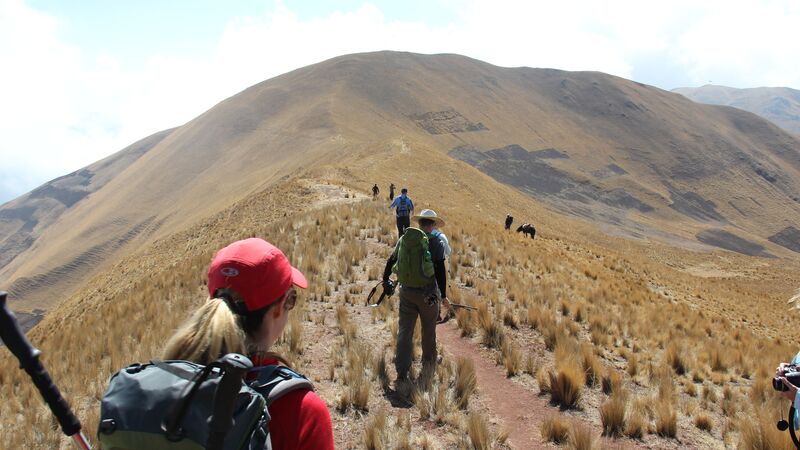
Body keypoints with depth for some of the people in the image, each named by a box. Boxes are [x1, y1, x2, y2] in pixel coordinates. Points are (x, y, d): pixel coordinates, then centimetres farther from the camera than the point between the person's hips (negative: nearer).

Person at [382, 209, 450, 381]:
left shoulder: (404, 239, 3)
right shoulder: (436, 242, -10)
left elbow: (391, 261, 13)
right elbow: (440, 270, -14)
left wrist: (385, 280, 29)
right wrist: (444, 296, -8)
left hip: (406, 291, 3)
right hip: (428, 292, -3)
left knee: (405, 330, 6)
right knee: (429, 328, 19)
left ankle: (402, 371, 2)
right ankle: (429, 359, 39)